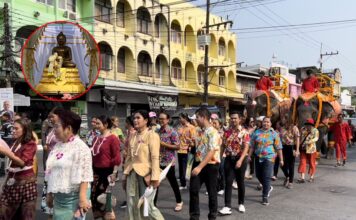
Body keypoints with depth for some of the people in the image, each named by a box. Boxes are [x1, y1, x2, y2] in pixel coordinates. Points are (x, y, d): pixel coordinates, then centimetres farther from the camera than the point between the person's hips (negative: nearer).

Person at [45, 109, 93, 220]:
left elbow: (84, 175, -19)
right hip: (58, 197, 7)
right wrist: (49, 194, 16)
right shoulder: (57, 146, 11)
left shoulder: (80, 147, -14)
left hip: (74, 197, -7)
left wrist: (82, 198, -23)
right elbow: (52, 173, 15)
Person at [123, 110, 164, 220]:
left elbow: (155, 157, -13)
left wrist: (155, 177, -18)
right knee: (132, 206, 9)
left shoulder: (152, 135, -7)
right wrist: (125, 175, 11)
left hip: (146, 174, -6)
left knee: (148, 206, -3)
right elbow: (128, 157, 13)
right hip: (132, 174, 6)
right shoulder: (133, 136, 11)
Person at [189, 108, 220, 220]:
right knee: (193, 190, 4)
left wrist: (200, 167, -28)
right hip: (198, 163, 7)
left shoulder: (213, 132, -17)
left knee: (211, 192, 7)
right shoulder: (198, 131, 7)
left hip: (210, 165, -7)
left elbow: (212, 152, -25)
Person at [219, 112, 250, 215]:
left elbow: (246, 148, -13)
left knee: (240, 182, 9)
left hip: (240, 159, -3)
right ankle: (227, 206, -3)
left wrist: (240, 160, -24)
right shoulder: (227, 132, 5)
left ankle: (241, 204, 26)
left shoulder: (244, 132, -6)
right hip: (229, 159, 3)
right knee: (228, 182, -3)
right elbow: (223, 146, 10)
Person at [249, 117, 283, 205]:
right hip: (258, 157, 4)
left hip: (269, 157, -4)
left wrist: (281, 159, -3)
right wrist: (249, 156, 3)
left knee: (266, 177, -7)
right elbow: (252, 146, 8)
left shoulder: (274, 134, 0)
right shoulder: (256, 133, 7)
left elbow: (278, 148, -1)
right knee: (258, 175, 13)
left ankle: (265, 197, 4)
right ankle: (268, 188, 40)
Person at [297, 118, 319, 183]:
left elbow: (316, 138, -19)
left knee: (312, 163, 8)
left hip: (311, 149, -3)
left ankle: (312, 177, 24)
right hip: (303, 149, 3)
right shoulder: (303, 129, 5)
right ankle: (302, 178, -2)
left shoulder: (315, 131, -5)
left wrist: (307, 142, -30)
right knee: (302, 162, -3)